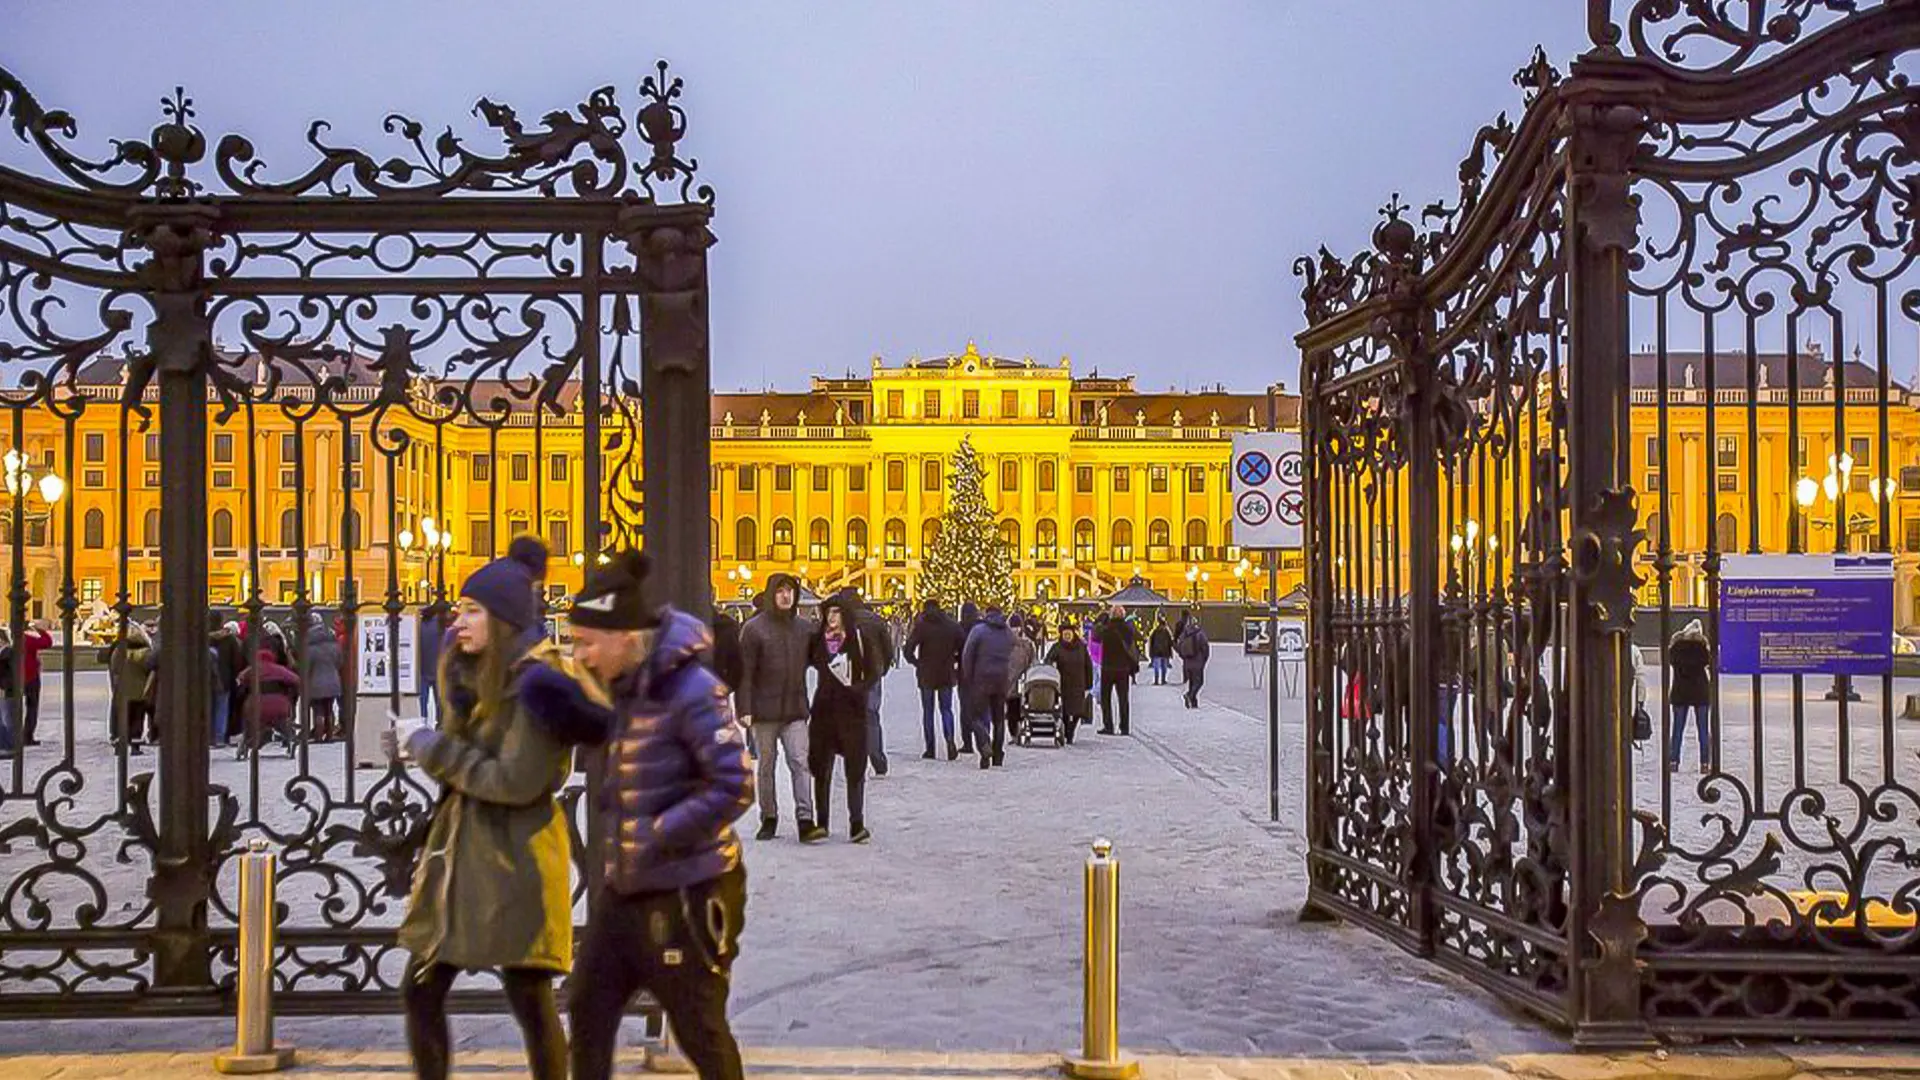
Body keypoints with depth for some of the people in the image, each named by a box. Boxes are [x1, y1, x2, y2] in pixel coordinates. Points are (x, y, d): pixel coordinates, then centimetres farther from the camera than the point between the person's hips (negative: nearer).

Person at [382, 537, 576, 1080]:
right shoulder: (473, 673, 10)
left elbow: (516, 781, -20)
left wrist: (432, 749, -14)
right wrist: (414, 745, -4)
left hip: (515, 857, -8)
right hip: (457, 849, 8)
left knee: (530, 1001, 0)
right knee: (419, 991, 10)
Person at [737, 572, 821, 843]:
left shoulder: (805, 627, 7)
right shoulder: (754, 628, -4)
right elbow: (744, 672, -6)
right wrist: (744, 709, -12)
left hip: (795, 710, 2)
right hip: (764, 709, -2)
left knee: (800, 763, -8)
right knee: (766, 766, 8)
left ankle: (805, 821, -11)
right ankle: (769, 818, 19)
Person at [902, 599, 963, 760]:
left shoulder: (921, 627, -8)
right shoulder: (953, 626, 1)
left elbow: (908, 651, -13)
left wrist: (917, 664, 1)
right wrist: (954, 664, 9)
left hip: (926, 676, -2)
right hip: (947, 675, 2)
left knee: (927, 711, 9)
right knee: (946, 709, 11)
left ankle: (930, 749, 7)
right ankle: (950, 740, -14)